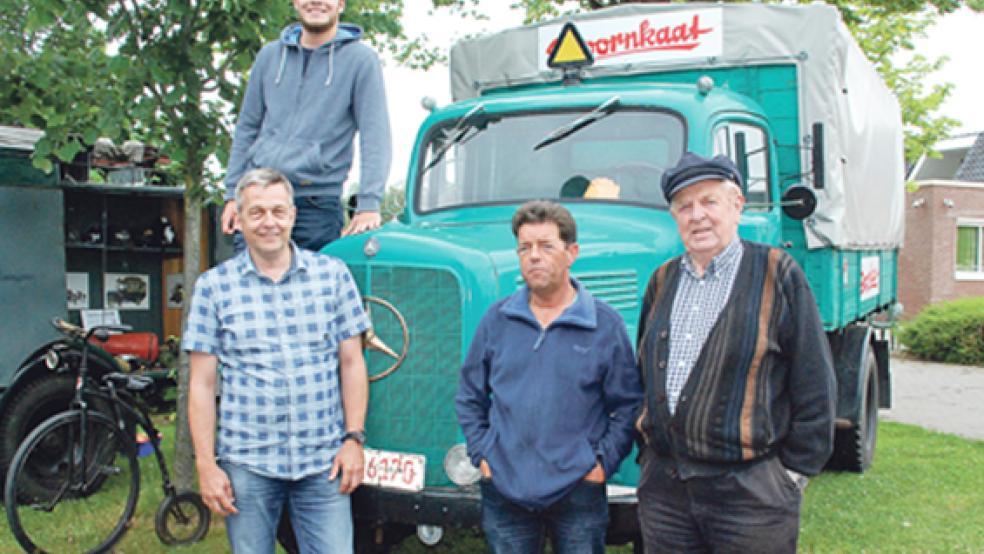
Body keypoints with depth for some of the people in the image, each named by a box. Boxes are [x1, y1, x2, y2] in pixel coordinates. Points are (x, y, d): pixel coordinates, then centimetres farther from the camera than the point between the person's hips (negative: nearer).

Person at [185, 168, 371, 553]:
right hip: (246, 463, 0)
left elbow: (351, 363, 6)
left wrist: (354, 438, -1)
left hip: (324, 462, 0)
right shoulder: (214, 286, 1)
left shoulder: (332, 274, 3)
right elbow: (202, 384, 1)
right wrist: (206, 464, -3)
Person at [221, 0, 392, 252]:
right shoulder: (270, 55, 12)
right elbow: (247, 128, 16)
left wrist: (369, 205, -16)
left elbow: (375, 136, -6)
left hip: (317, 202, -3)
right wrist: (233, 194, 11)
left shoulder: (361, 59, 0)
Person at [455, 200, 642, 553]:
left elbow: (628, 405, 2)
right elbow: (470, 396, 12)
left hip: (578, 492, -1)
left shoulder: (605, 324, -2)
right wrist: (481, 454, 4)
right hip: (504, 489, 2)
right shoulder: (497, 319, 4)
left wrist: (604, 462, -5)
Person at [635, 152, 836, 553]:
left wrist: (796, 470, -6)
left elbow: (814, 383, -4)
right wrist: (646, 455, 14)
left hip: (749, 490, -4)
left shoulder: (777, 273, -3)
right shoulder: (662, 281, 12)